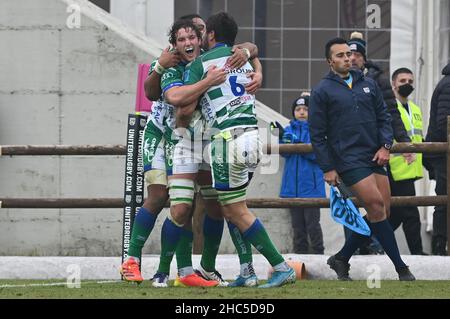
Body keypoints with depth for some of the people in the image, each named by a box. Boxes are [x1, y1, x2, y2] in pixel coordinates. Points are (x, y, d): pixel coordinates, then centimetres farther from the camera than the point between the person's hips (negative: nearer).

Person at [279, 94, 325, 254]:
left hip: (310, 184, -4)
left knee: (312, 221, -4)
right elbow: (284, 152, 0)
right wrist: (281, 138, -20)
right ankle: (300, 253, 17)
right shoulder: (289, 129, 11)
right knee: (297, 222, 10)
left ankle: (318, 253, 4)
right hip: (293, 185, 4)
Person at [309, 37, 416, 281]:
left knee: (380, 212, 2)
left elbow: (383, 117, 18)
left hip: (374, 157, 6)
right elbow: (317, 134, -1)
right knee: (376, 206, -14)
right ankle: (401, 267, -10)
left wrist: (385, 145, 0)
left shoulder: (368, 85, 14)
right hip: (348, 160, -6)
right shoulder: (322, 91, 0)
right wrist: (327, 168, -5)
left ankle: (341, 259, 16)